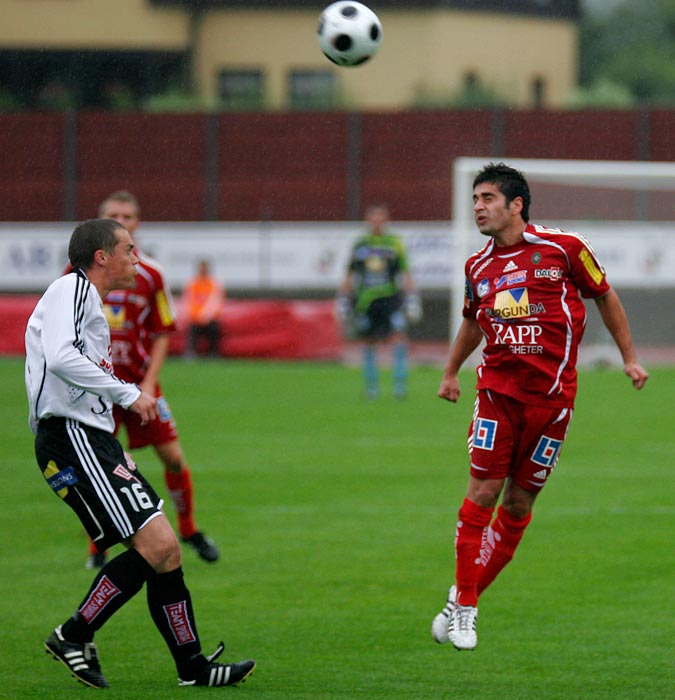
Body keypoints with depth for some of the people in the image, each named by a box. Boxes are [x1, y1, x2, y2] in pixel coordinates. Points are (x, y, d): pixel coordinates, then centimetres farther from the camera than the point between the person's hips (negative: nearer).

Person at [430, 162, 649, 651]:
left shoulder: (564, 249, -4)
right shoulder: (478, 267, 7)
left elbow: (605, 296, 8)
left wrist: (630, 358, 11)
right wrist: (451, 372, 32)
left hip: (551, 395, -2)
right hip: (498, 390, 2)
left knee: (519, 503, 2)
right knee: (483, 492, -9)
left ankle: (464, 603, 13)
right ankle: (462, 606, -1)